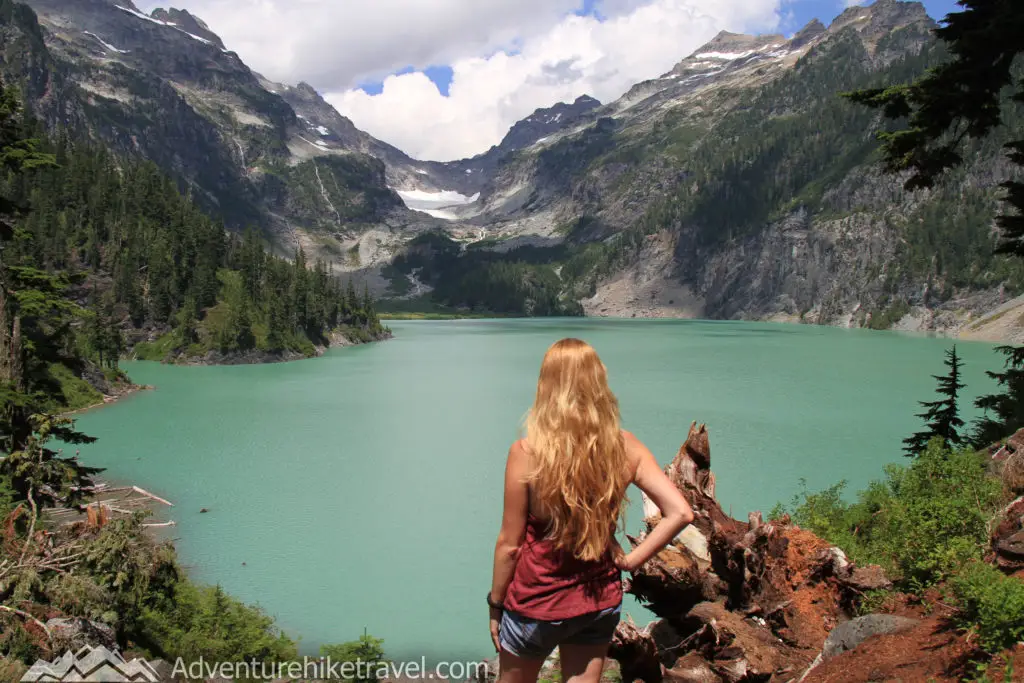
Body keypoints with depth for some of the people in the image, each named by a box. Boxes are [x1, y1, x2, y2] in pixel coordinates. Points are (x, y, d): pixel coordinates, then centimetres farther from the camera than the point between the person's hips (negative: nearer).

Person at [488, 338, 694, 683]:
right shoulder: (625, 447, -12)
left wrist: (495, 606, -1)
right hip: (600, 602, 3)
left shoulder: (526, 453, -22)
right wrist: (630, 560, -6)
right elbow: (680, 513, -15)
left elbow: (509, 544, -14)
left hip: (536, 605, -3)